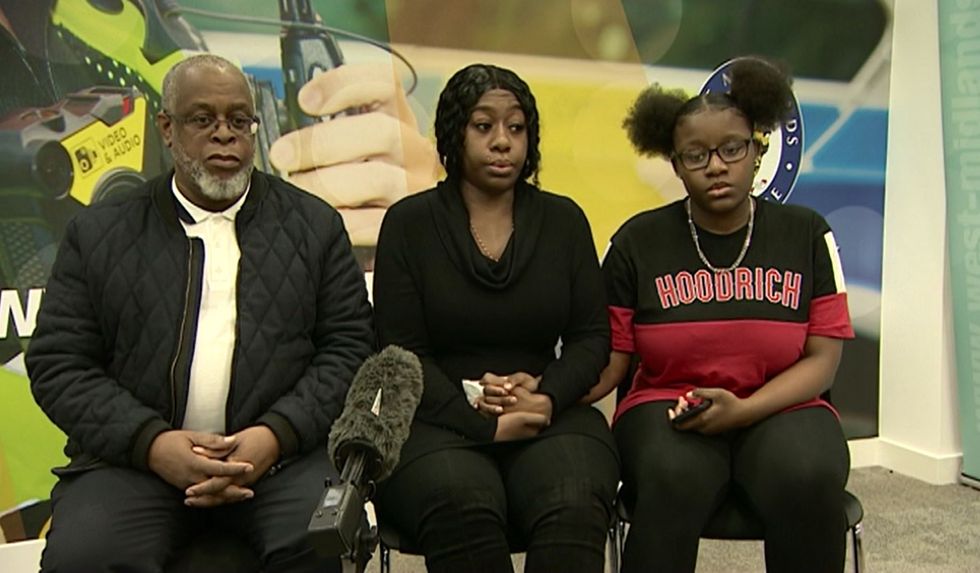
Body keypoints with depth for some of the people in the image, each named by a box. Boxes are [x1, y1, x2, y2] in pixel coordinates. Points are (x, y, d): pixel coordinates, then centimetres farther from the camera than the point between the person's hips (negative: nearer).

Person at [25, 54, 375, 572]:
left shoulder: (314, 224, 10)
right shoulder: (98, 232, 11)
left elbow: (349, 346, 4)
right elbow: (57, 362, 5)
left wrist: (275, 435, -12)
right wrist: (153, 443, -11)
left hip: (281, 453, 0)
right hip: (134, 457, 1)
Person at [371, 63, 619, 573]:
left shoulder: (564, 220, 11)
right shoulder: (408, 222, 5)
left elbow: (592, 336, 9)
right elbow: (403, 352, -1)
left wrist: (546, 396, -11)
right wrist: (485, 423, -13)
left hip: (548, 415, 2)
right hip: (439, 420, -1)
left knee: (574, 508, -32)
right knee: (461, 507, -34)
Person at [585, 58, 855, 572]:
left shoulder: (806, 234, 5)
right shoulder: (638, 241, 3)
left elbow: (823, 358, 1)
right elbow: (610, 360, -1)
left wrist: (744, 409, -17)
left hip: (779, 408, 1)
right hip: (668, 406, -1)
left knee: (808, 480, -32)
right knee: (674, 480, -34)